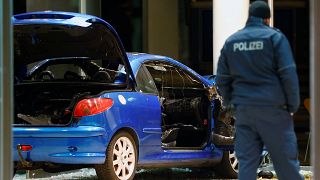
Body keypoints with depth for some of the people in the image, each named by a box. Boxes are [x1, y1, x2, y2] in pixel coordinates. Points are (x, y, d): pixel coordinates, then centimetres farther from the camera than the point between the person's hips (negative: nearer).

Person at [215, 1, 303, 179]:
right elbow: (288, 73, -10)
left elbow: (222, 78, 11)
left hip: (243, 109, 4)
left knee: (246, 161, 4)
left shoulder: (231, 41, 11)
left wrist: (231, 101, 21)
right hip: (273, 108, -4)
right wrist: (293, 105, -4)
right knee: (285, 159, 2)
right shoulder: (274, 37, -3)